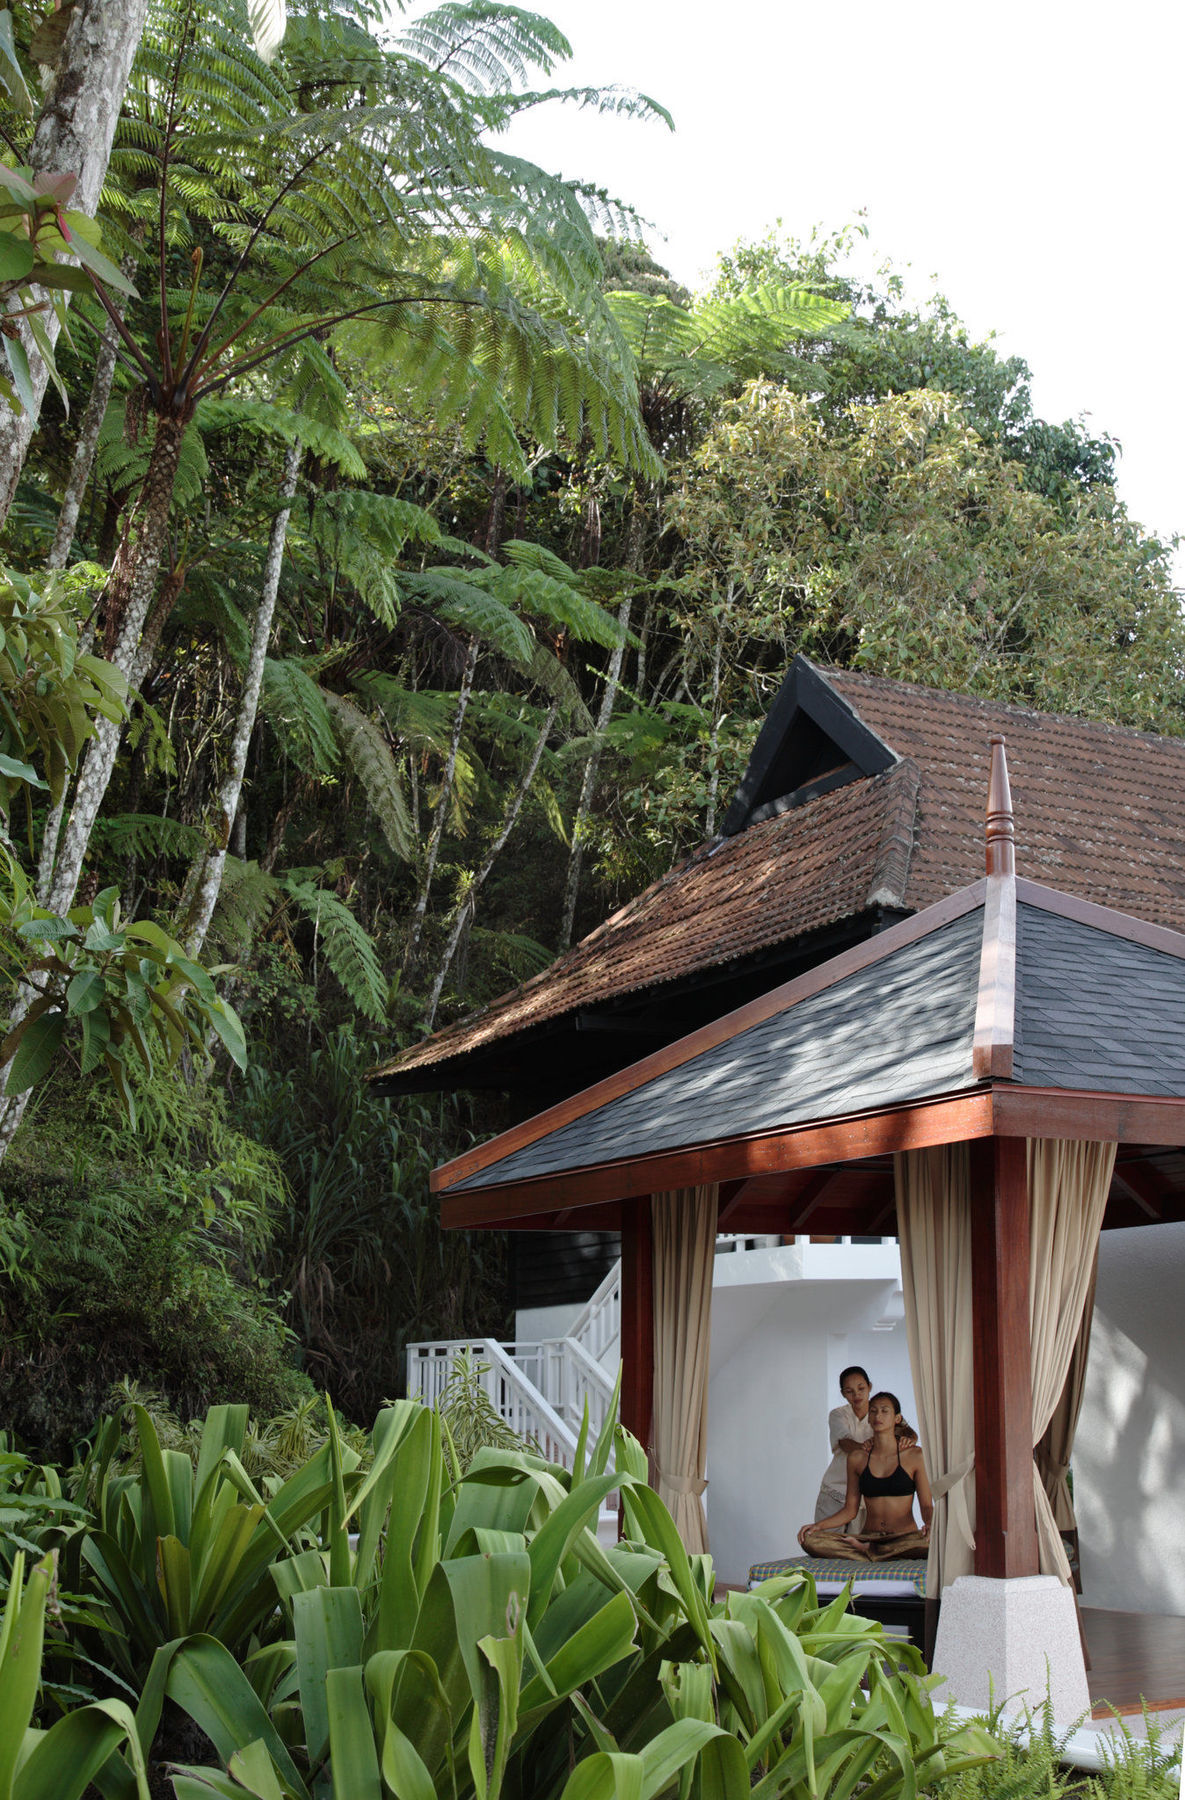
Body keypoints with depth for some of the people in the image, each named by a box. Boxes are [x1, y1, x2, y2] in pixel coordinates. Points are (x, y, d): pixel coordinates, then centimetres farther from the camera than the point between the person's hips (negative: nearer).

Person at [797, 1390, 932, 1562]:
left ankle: (866, 1549, -19)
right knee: (809, 1540, -20)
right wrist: (818, 1525, -5)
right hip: (869, 1536, 1)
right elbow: (850, 1510, 11)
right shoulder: (857, 1457, 8)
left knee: (932, 1543, -39)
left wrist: (929, 1524, -22)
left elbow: (927, 1505, 1)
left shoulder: (913, 1455, 1)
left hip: (905, 1538, -1)